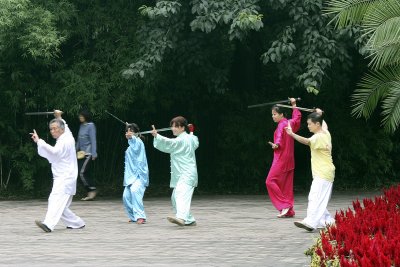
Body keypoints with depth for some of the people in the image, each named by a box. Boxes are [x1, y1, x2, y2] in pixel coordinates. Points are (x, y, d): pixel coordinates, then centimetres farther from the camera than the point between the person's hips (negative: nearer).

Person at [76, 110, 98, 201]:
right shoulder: (81, 126, 14)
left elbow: (93, 140, -12)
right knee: (86, 174, 6)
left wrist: (94, 153, -17)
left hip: (88, 153, -8)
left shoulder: (91, 126, -8)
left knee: (82, 172, -14)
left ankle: (92, 191, -8)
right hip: (81, 153, 8)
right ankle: (90, 193, 9)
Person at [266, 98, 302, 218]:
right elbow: (297, 117, 32)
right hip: (289, 160, 9)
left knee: (270, 181, -9)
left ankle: (284, 205, -14)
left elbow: (280, 135, -33)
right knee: (286, 185, 8)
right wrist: (294, 105, 43)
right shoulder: (289, 123, 11)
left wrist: (276, 144, -51)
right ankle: (289, 211, 6)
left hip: (281, 159, -9)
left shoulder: (282, 125, -13)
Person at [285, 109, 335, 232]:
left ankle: (310, 222, -32)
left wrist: (292, 134, -46)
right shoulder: (326, 133, 11)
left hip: (323, 174, -10)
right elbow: (324, 124, 36)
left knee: (315, 197, -20)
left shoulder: (319, 137, -16)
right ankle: (328, 221, 19)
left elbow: (307, 141, -36)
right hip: (324, 172, 10)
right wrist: (319, 115, 52)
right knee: (319, 198, 15)